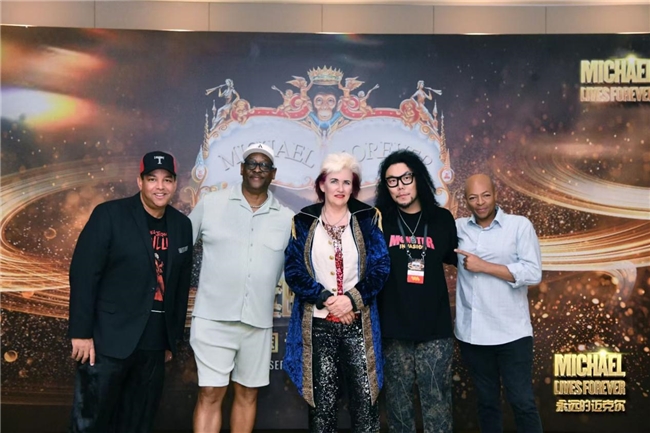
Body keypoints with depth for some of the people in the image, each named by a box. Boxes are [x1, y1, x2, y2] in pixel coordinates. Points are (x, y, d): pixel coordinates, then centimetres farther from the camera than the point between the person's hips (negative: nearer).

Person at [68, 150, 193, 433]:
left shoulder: (182, 225, 7)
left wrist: (172, 339, 12)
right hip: (109, 340, -4)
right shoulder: (109, 214, -6)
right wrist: (81, 332, -12)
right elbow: (83, 273, -9)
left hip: (155, 344, 4)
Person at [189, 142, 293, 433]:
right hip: (213, 317, -2)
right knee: (210, 394, 0)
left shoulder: (287, 219, 4)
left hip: (258, 321, 3)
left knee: (248, 394, 14)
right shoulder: (210, 203, 0)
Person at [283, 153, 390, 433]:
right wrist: (326, 299, -13)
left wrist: (352, 299, -14)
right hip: (318, 323, 0)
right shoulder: (304, 221, 4)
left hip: (358, 322, 0)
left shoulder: (368, 219, 4)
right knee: (322, 401, 7)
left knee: (365, 398, 1)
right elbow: (293, 271, -3)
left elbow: (380, 268, -3)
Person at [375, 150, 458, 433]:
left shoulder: (442, 219, 3)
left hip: (435, 329, 1)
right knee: (398, 401, 12)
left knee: (437, 400, 6)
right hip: (393, 329, 0)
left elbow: (454, 258, 18)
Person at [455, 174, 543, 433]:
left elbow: (533, 273, -12)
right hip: (471, 333, 3)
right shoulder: (457, 227, 6)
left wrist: (483, 266, -13)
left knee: (522, 402, 5)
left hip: (512, 333, -3)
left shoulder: (520, 225, -3)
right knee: (486, 401, 17)